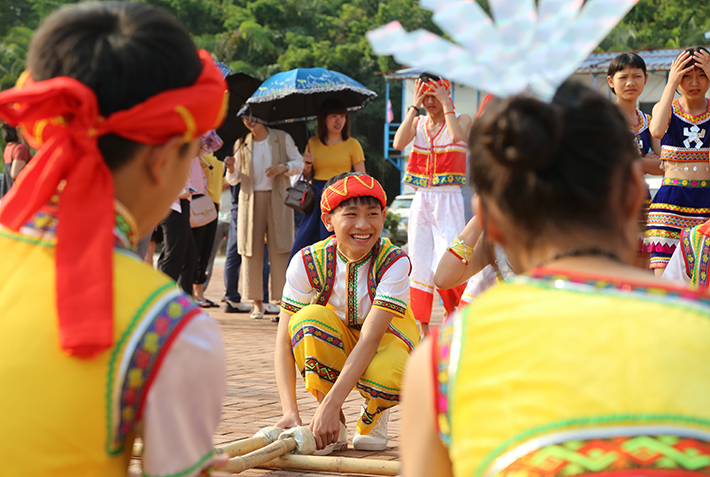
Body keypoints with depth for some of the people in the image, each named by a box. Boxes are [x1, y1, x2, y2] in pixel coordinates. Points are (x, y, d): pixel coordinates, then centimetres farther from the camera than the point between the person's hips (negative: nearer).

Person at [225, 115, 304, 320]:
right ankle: (257, 302, 5)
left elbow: (299, 163, 6)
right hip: (251, 201, 2)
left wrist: (283, 168, -13)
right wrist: (231, 169, -11)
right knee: (251, 250, -1)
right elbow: (233, 180, 11)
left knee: (279, 249, -6)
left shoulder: (282, 138, 5)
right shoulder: (242, 144, 9)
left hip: (277, 199, -2)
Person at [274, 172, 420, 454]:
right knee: (309, 318, -33)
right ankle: (334, 429, -14)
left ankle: (373, 414, 3)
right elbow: (284, 339, -22)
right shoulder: (308, 262, -21)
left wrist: (331, 404, -42)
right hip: (337, 342, 2)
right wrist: (290, 411, -34)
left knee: (386, 378, -38)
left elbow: (370, 338, -34)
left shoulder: (394, 262, -26)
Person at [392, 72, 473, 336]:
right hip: (421, 199, 4)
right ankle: (423, 331, 12)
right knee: (419, 267, 4)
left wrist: (446, 103, -13)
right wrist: (414, 106, -7)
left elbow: (456, 135, -22)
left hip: (449, 200, -4)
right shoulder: (418, 122, 11)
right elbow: (398, 143, -9)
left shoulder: (461, 118, 2)